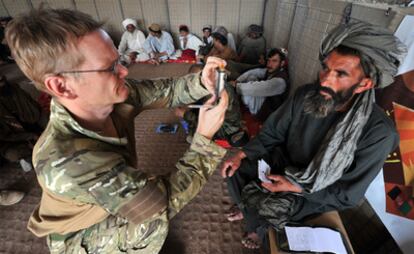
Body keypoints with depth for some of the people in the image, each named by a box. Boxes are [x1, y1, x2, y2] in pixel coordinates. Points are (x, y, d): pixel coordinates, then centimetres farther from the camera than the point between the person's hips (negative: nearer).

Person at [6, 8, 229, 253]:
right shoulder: (67, 162, -41)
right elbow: (166, 200, -36)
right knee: (154, 219, -23)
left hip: (116, 194, 6)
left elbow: (163, 91, -11)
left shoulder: (113, 96, -25)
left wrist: (202, 82, -29)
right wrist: (205, 137, -32)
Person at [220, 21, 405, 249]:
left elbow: (348, 194, -19)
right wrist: (242, 154, -19)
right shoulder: (305, 94, -17)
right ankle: (252, 210, 26)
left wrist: (298, 187, -26)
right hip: (283, 164, 4)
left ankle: (259, 226, 22)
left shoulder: (379, 132, -27)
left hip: (320, 193, -3)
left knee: (266, 208, -19)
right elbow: (272, 133, -7)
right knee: (236, 170, -7)